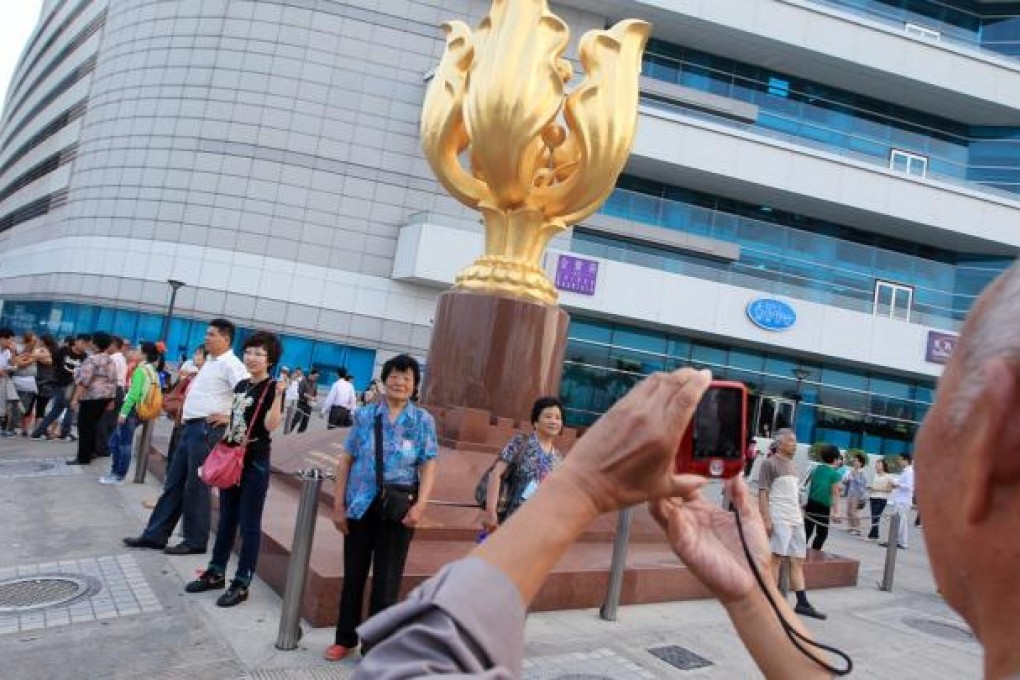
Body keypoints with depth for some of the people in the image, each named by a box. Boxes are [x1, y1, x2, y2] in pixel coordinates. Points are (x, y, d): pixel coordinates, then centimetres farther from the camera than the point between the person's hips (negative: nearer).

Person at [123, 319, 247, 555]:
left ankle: (195, 541, 10)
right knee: (173, 483, 13)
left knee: (195, 486, -2)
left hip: (206, 429, -10)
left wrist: (230, 417, -20)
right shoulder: (210, 362, 16)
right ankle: (155, 535, 21)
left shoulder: (230, 364, -14)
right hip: (191, 427, 10)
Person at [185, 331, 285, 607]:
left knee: (249, 524, 1)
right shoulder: (241, 385, 11)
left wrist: (279, 395, -34)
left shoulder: (273, 388, -11)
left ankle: (241, 584, 10)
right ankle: (216, 573, 30)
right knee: (226, 519, 17)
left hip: (255, 463, -8)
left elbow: (271, 425, -23)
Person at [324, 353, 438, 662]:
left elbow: (428, 466, -3)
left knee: (386, 578, 7)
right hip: (361, 505, 1)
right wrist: (338, 504, -2)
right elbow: (346, 460, 2)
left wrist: (420, 505, -16)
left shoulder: (423, 421, 0)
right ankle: (345, 638, 30)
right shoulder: (365, 415, 1)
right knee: (353, 572, 13)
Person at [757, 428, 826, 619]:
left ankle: (802, 603, 13)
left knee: (798, 560, 8)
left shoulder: (791, 465, 18)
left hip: (796, 519, 8)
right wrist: (766, 519, -19)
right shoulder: (770, 463, -6)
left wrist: (800, 515, 18)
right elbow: (763, 493, -12)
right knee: (776, 558, -4)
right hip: (778, 519, -8)